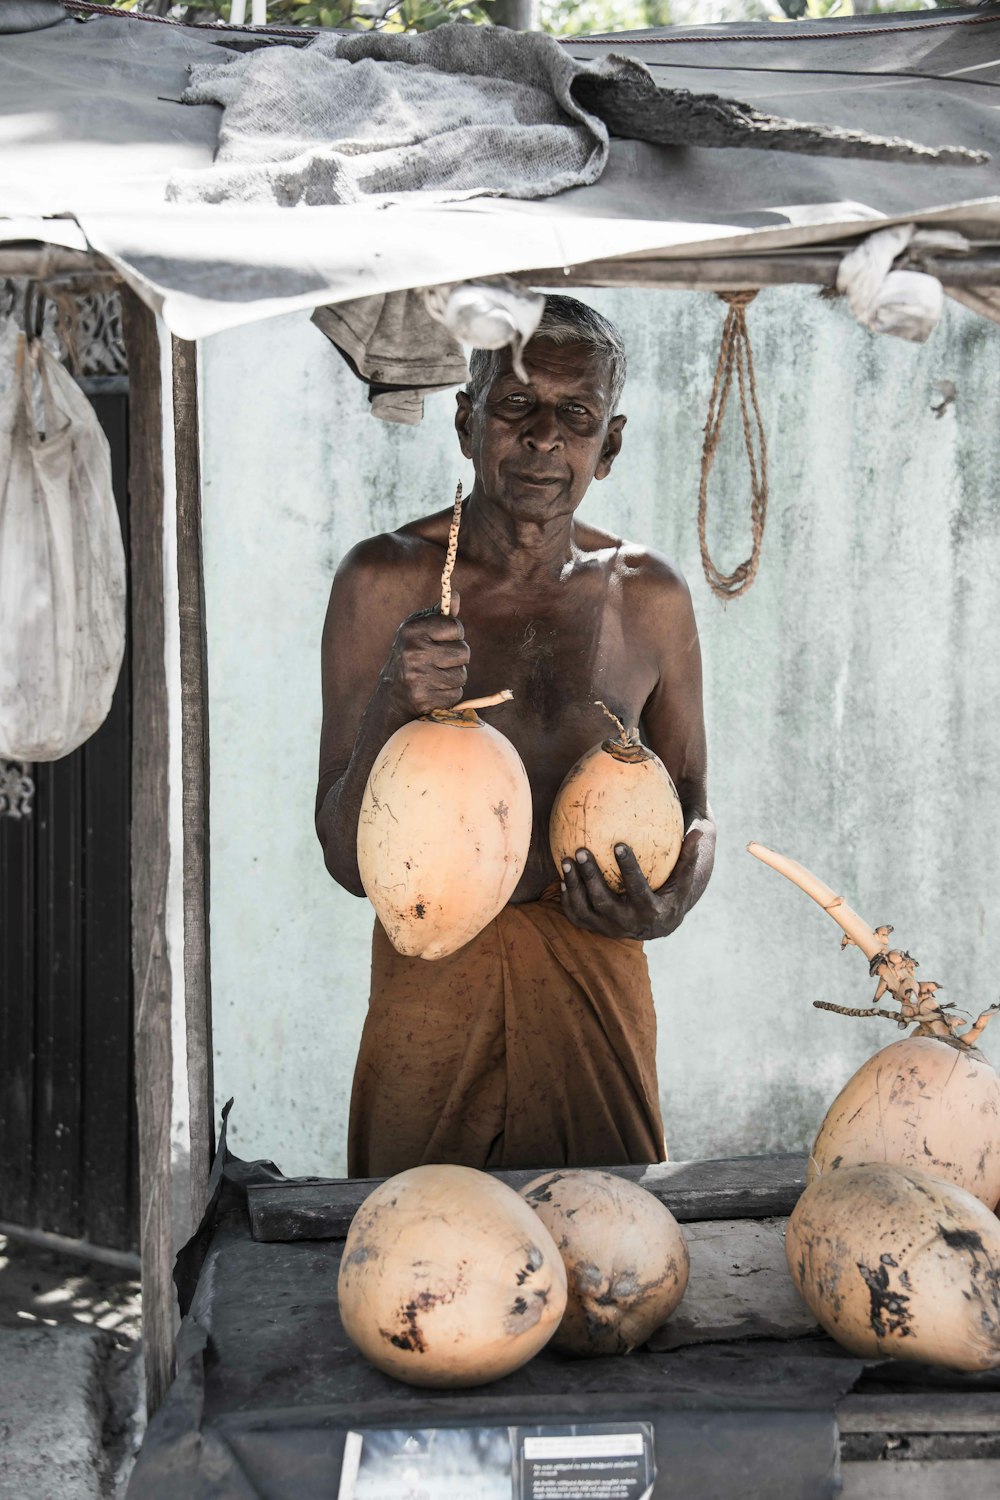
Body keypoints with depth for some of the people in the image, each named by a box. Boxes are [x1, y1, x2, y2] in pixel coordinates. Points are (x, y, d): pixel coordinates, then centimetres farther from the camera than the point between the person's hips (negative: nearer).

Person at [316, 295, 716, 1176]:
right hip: (433, 979, -2)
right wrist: (391, 708, -25)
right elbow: (351, 861, -8)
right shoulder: (386, 582, -6)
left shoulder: (650, 597, 3)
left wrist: (675, 897, -7)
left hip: (597, 978, 2)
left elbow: (691, 802, 15)